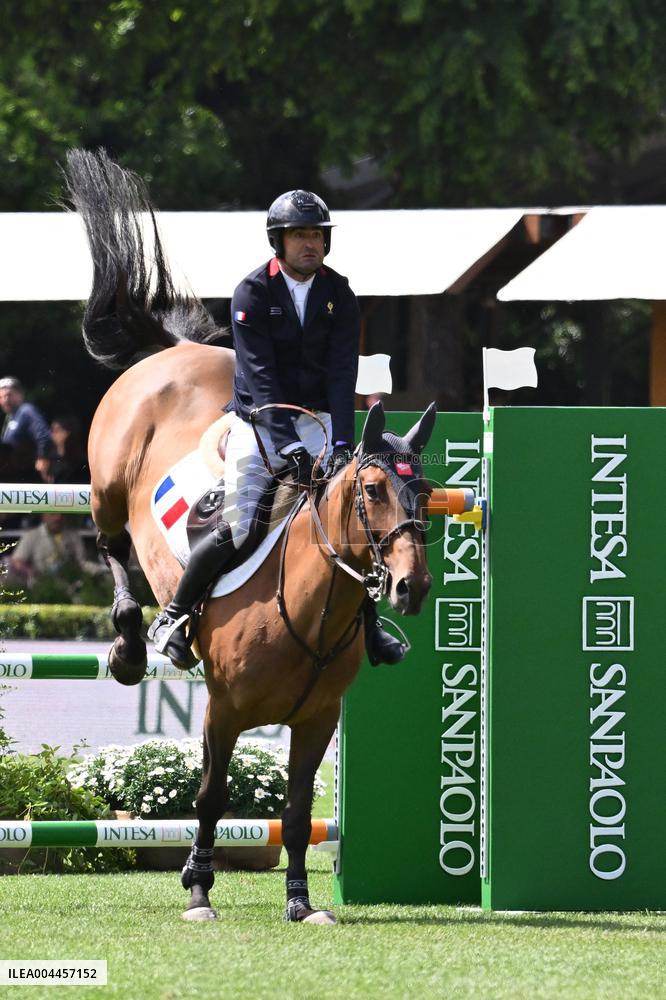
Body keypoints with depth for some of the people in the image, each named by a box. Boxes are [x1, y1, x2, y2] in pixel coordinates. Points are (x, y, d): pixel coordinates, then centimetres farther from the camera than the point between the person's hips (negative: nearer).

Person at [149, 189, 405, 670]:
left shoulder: (338, 295, 0)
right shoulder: (252, 294, -10)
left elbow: (342, 373, -8)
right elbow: (260, 376, -18)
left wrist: (342, 443, -21)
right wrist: (288, 445, -28)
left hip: (317, 419, 3)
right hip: (261, 421, -3)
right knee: (236, 531, -11)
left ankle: (370, 626, 6)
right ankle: (174, 616, 7)